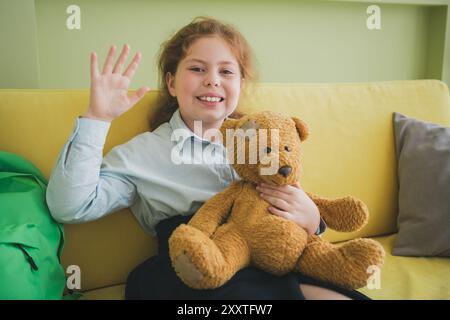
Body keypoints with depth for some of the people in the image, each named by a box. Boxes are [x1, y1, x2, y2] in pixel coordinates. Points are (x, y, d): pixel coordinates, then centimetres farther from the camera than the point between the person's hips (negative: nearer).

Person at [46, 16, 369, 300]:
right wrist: (97, 118, -9)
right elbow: (70, 207, -5)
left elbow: (303, 220, 18)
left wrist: (311, 219, -6)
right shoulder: (142, 152, 7)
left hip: (273, 262, 2)